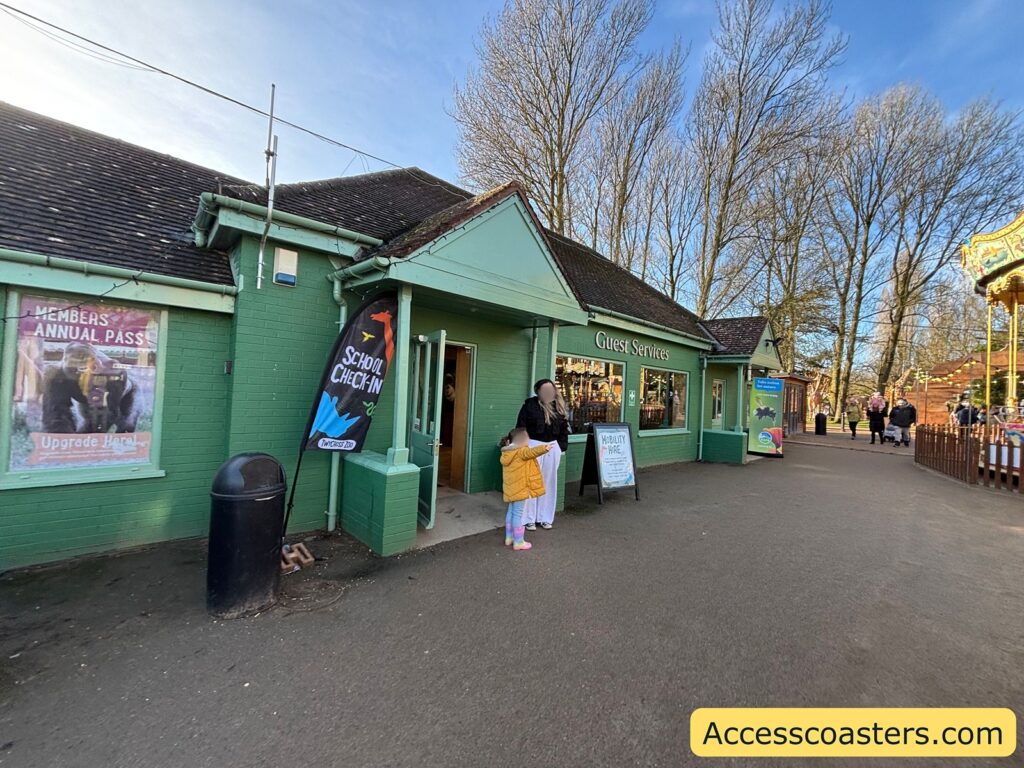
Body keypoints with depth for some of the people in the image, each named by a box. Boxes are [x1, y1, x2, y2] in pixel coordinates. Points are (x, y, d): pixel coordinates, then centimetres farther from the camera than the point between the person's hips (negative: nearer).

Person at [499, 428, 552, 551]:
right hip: (519, 489, -9)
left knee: (511, 512, 18)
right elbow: (532, 451, -36)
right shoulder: (522, 451, -18)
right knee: (518, 514, -1)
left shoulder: (507, 452, 7)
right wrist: (544, 448, -48)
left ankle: (509, 538, 28)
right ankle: (518, 542, 7)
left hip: (510, 488, 9)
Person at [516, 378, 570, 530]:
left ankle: (545, 517, 24)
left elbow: (564, 428, 14)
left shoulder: (560, 407, 8)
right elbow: (521, 426, -7)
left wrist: (562, 447, 8)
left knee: (549, 482, 11)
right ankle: (529, 519, 12)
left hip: (553, 447, 5)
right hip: (533, 445, -4)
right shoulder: (530, 404, -7)